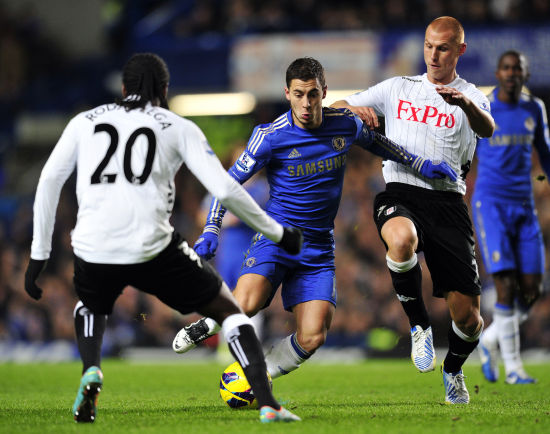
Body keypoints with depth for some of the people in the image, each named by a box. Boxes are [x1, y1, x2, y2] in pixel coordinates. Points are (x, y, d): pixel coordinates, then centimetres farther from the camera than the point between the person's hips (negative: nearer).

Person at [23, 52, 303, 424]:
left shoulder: (85, 121, 19)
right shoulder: (179, 128, 12)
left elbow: (49, 181, 13)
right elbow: (225, 189, 4)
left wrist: (40, 253, 18)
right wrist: (277, 233, 15)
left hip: (92, 250, 2)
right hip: (152, 249, -2)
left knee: (90, 308, 36)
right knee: (229, 309, 18)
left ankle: (91, 373, 5)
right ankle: (268, 404, 2)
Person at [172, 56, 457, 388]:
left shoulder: (345, 124, 0)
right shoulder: (271, 137, -10)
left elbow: (373, 140, 23)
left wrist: (421, 164, 22)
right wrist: (211, 230, -15)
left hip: (318, 249, 3)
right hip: (276, 236, -3)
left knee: (312, 337, -13)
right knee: (246, 303, -31)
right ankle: (209, 324, 4)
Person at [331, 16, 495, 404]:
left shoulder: (470, 97, 8)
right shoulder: (398, 88, 17)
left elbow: (487, 129, -15)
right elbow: (335, 108, 17)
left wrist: (466, 103, -38)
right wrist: (353, 110, -9)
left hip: (448, 201, 0)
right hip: (400, 195, 0)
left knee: (467, 316, -4)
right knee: (401, 238, -39)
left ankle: (454, 370, 31)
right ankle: (419, 325, -14)